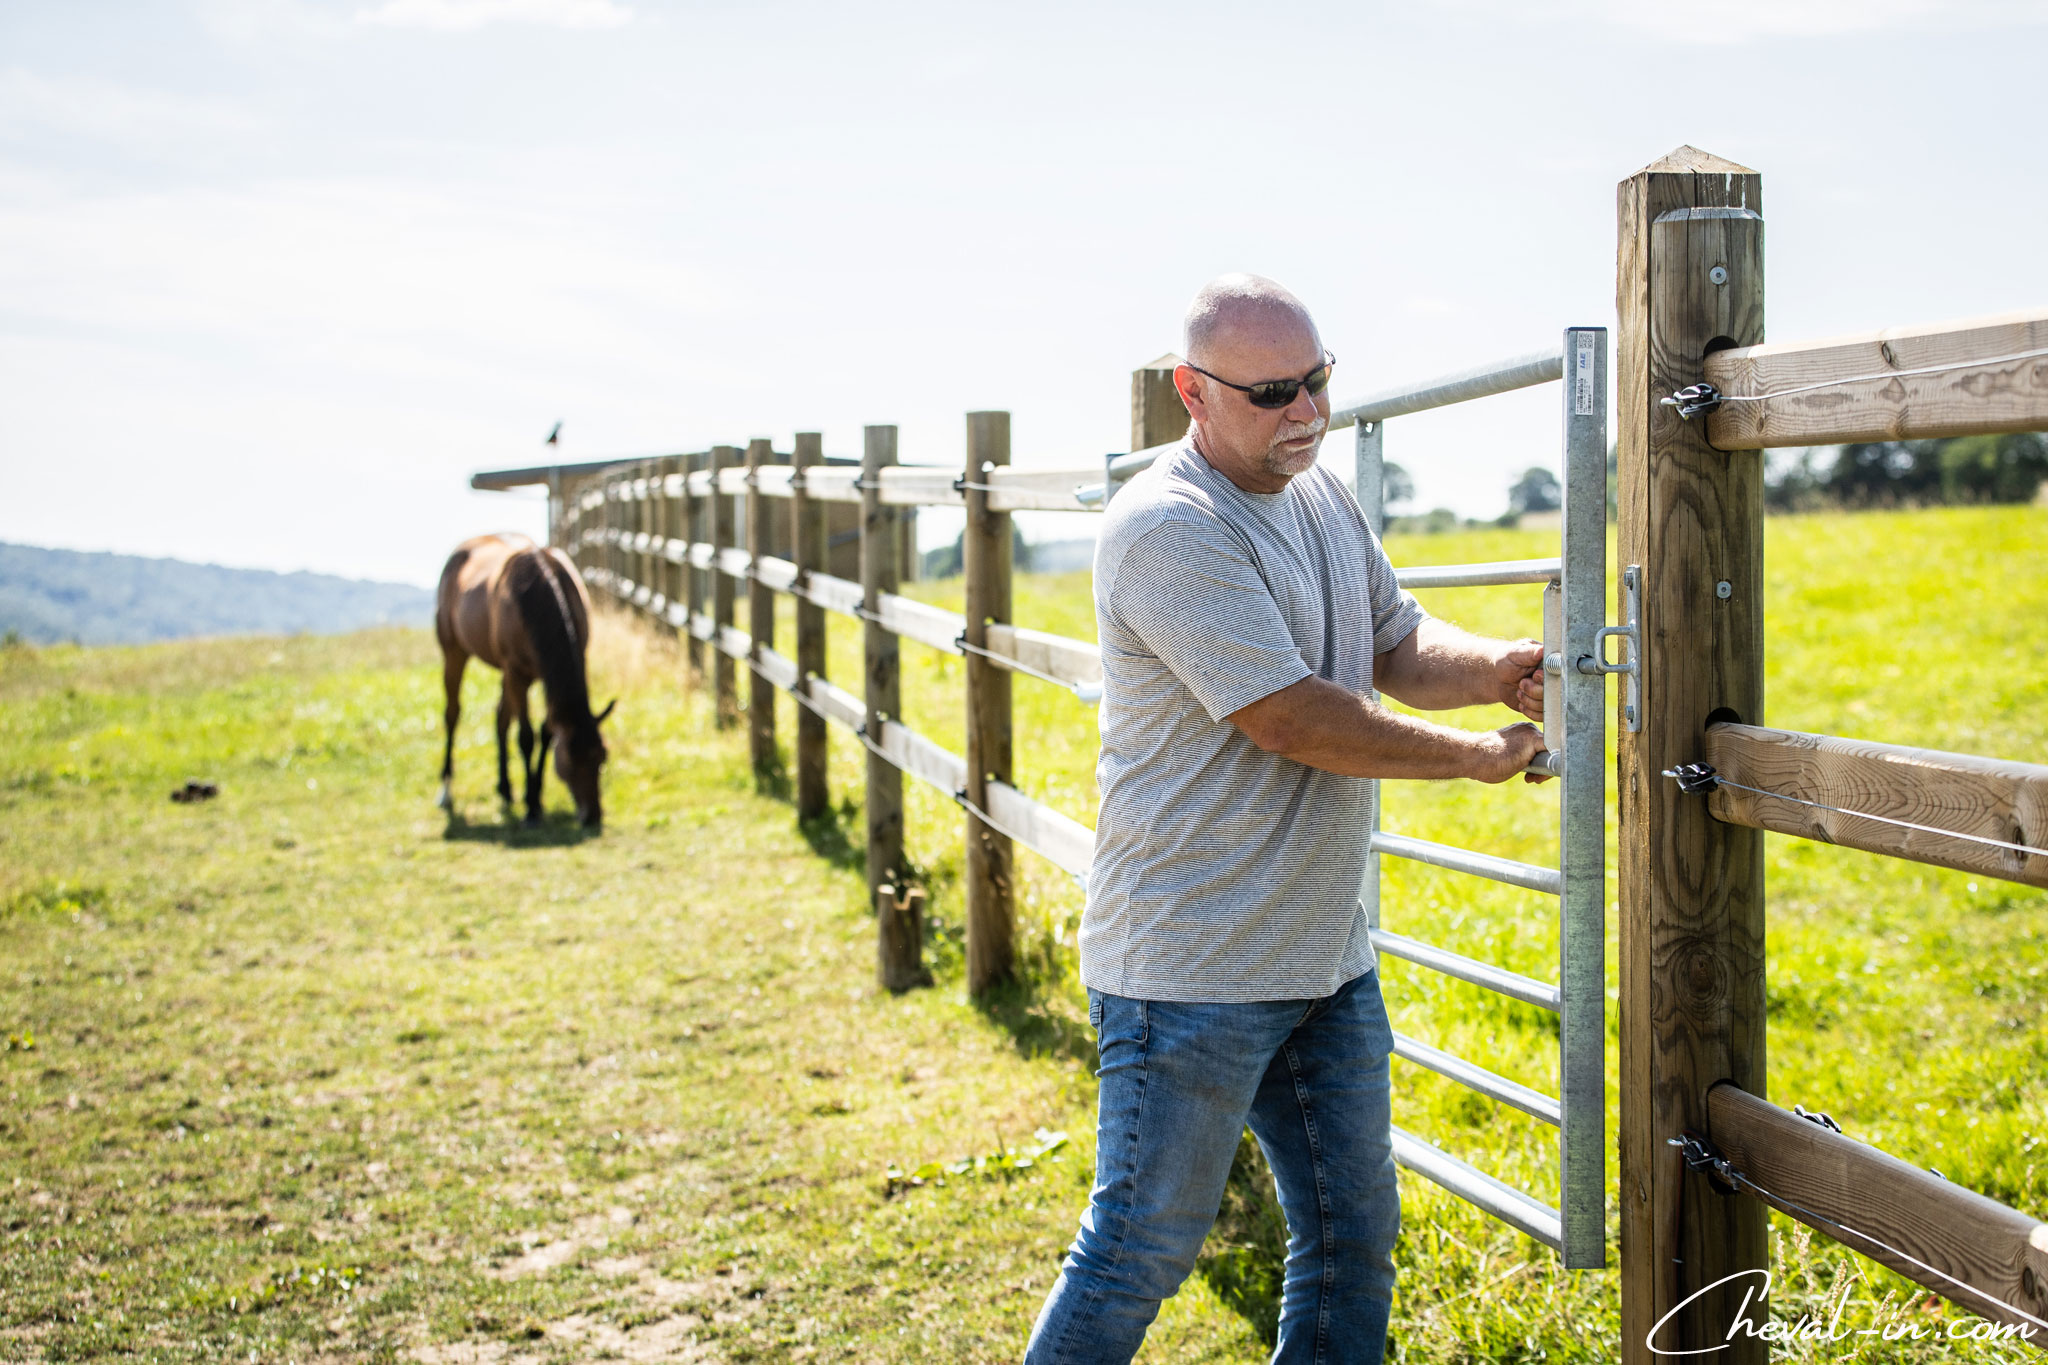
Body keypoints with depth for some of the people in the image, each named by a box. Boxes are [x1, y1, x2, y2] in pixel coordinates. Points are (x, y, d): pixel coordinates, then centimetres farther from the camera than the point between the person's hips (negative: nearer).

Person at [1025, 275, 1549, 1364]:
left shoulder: (1321, 497, 11)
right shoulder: (1169, 529, -18)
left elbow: (1399, 646, 14)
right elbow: (1293, 718, -22)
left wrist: (1497, 669, -9)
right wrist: (1482, 756, -12)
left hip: (1325, 955, 9)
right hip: (1190, 970, -9)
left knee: (1353, 1233, 15)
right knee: (1144, 1250, -1)